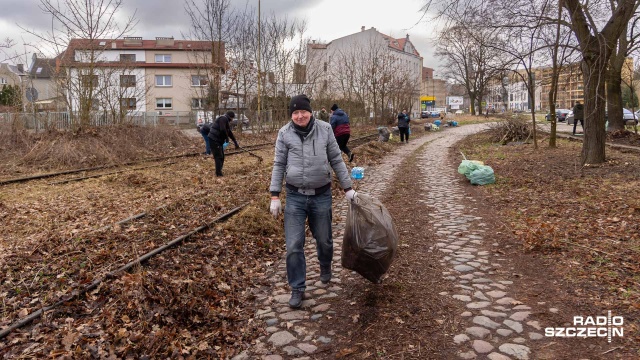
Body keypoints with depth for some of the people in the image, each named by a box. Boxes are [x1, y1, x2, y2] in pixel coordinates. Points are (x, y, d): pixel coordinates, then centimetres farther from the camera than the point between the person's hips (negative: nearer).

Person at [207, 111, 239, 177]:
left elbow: (229, 132, 27)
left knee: (221, 156, 16)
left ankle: (219, 171, 24)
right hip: (214, 140, -10)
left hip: (218, 140, 10)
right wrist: (227, 138, -12)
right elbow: (222, 130, -28)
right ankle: (218, 173, -6)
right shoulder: (223, 118, -13)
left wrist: (235, 142, 26)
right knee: (218, 156, -8)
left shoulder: (226, 120, 20)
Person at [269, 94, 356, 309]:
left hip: (321, 195, 1)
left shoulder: (324, 130, -2)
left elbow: (336, 160, 5)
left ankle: (325, 267, 48)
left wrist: (347, 188, 5)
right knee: (294, 245, -2)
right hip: (295, 196, 0)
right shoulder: (285, 133, -3)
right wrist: (275, 196, -3)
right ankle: (297, 289, 14)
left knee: (324, 239, 16)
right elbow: (279, 165, 1)